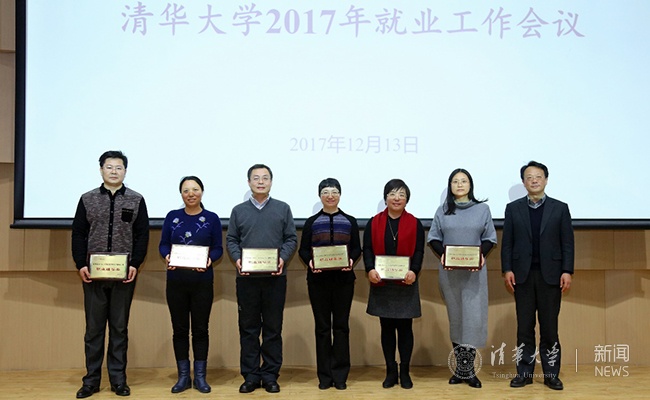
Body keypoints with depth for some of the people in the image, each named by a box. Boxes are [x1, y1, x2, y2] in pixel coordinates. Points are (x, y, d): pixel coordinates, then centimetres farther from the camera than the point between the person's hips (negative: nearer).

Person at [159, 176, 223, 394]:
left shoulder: (212, 218, 1)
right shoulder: (172, 216, 5)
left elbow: (218, 248, 0)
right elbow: (163, 244, 5)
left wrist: (209, 259, -20)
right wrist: (167, 256, -16)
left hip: (202, 280, -1)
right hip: (176, 280, 1)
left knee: (200, 328, 5)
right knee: (180, 328, 7)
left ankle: (200, 377, 16)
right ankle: (183, 376, 18)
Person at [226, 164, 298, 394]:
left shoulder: (283, 209, 8)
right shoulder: (239, 211, 10)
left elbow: (291, 239, 5)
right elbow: (231, 240, 8)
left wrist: (283, 258, -12)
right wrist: (237, 259, -10)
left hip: (275, 276, -1)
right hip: (246, 277, 1)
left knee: (273, 328, 4)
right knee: (248, 327, 5)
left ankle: (270, 375, 13)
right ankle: (250, 376, 14)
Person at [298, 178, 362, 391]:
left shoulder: (350, 222, 8)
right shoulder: (311, 222, 8)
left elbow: (357, 248, 5)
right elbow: (303, 249, 4)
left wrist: (351, 260, -15)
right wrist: (309, 262, -16)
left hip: (343, 279, 0)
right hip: (318, 279, 0)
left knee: (341, 326, 3)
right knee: (322, 326, 4)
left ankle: (340, 375, 11)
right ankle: (324, 375, 11)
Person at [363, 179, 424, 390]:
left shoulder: (415, 224, 3)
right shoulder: (374, 223, 5)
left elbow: (419, 251, -3)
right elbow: (367, 249, 1)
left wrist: (414, 271, -20)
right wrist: (370, 269, -17)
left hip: (406, 284, -1)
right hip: (381, 284, 1)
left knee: (405, 327, 3)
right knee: (387, 328, 7)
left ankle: (405, 372, 15)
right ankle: (391, 371, 17)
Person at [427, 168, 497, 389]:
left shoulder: (482, 209, 5)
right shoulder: (442, 211, 7)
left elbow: (490, 238, 6)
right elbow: (433, 238, 6)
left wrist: (482, 254, -13)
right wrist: (442, 254, -13)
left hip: (474, 271, -1)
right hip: (449, 271, 1)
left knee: (473, 318, -7)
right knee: (455, 318, 6)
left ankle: (467, 370, 3)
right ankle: (462, 369, 15)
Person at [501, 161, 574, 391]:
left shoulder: (560, 208, 5)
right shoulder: (513, 208, 7)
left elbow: (567, 243, 2)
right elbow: (507, 243, 4)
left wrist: (567, 271, -7)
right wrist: (507, 270, -5)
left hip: (550, 275, -1)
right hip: (522, 275, 1)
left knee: (550, 327, 4)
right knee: (524, 326, 5)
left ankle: (551, 374, 12)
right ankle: (524, 373, 12)